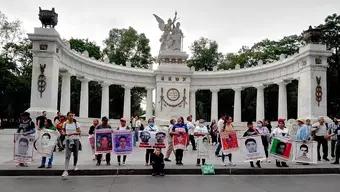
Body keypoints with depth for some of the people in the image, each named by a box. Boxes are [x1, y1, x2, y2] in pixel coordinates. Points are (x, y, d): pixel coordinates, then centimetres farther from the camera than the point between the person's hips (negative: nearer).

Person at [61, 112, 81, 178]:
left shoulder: (76, 123, -3)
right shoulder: (65, 124, 1)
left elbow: (79, 132, -4)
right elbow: (64, 131, 14)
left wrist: (73, 133, -21)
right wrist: (65, 133, -9)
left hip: (76, 139, 0)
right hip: (68, 140, 0)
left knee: (75, 154, 12)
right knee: (67, 155, -9)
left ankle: (75, 165, 38)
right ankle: (66, 171, -11)